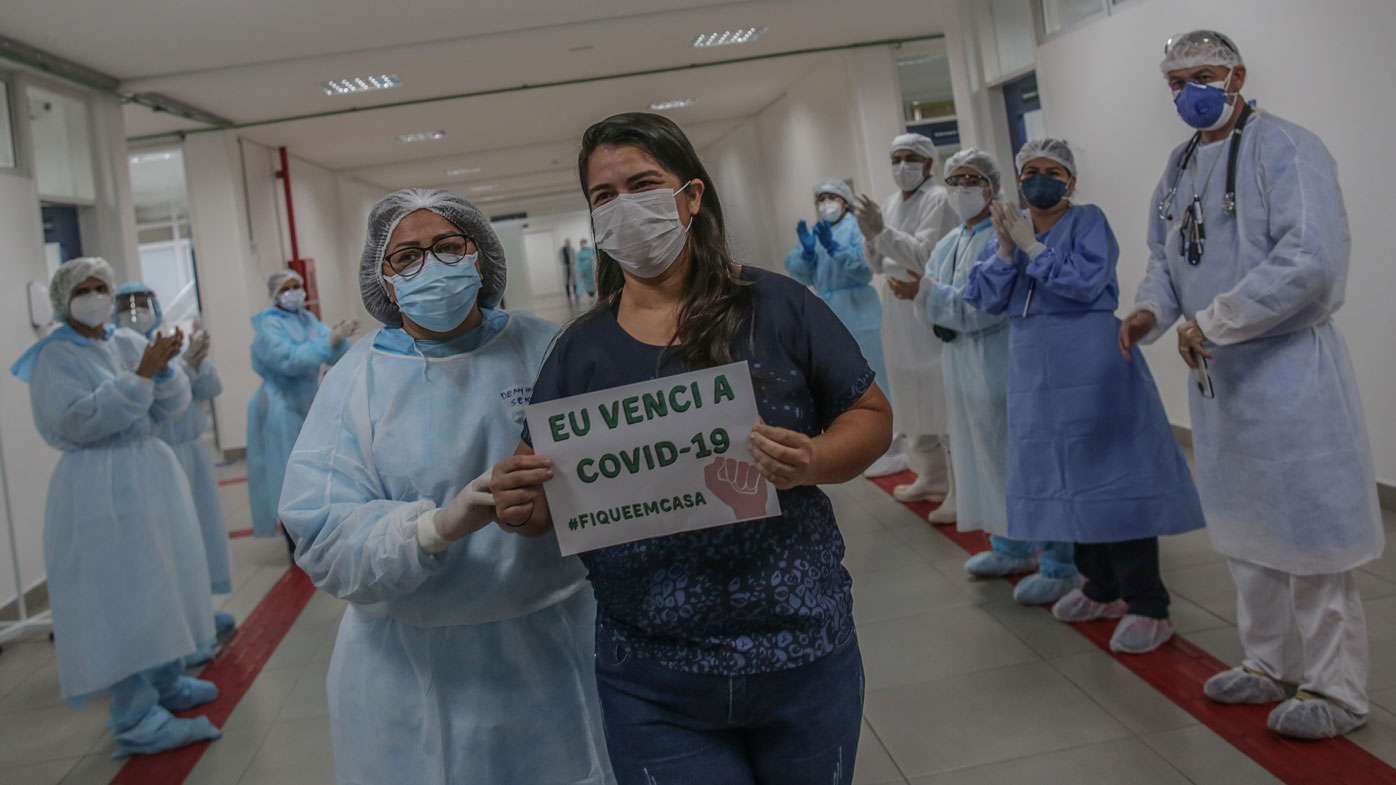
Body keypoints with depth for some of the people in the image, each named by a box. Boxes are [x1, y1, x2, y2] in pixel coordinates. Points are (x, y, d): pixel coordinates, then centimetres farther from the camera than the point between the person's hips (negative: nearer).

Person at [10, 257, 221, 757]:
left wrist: (164, 369, -18)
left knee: (162, 584, 14)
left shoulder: (130, 343, 9)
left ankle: (168, 684, 30)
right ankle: (136, 722, -1)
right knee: (121, 599, -6)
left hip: (152, 475, 6)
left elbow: (172, 407, 3)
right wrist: (139, 375, -23)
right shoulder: (55, 358, -6)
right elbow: (78, 422, -19)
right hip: (100, 488, -6)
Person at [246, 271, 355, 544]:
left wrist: (339, 336, -21)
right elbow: (290, 360, -25)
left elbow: (334, 357, 0)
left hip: (310, 403, 6)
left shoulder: (308, 319, 7)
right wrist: (329, 340, -29)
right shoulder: (269, 325, -11)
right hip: (281, 408, -6)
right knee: (288, 472, -2)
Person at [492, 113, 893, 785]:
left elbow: (871, 417, 1)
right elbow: (545, 498, 6)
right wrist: (521, 508, -17)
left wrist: (813, 462, -20)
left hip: (803, 658, 0)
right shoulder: (581, 349, 2)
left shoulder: (776, 306, -4)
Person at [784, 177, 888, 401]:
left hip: (856, 313, -5)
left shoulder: (857, 227, -3)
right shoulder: (813, 232, 14)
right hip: (826, 312, 5)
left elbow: (866, 269, -15)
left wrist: (833, 247, -22)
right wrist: (807, 250, -10)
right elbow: (801, 277, 7)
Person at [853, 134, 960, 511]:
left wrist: (882, 230, -23)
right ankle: (932, 478, 29)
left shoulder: (938, 201, -9)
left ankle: (961, 490, -1)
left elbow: (924, 257, -18)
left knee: (943, 400, -7)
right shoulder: (891, 204, 13)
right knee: (912, 397, 15)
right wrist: (869, 237, -5)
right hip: (899, 314, 8)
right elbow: (879, 265, 14)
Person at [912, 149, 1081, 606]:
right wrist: (921, 298, -11)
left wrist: (926, 292, -20)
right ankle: (1010, 549, 31)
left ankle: (1059, 565, 5)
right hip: (964, 368, 8)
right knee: (986, 458, 16)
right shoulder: (947, 246, 14)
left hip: (1003, 368, -8)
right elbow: (930, 310, 10)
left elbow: (984, 306, -21)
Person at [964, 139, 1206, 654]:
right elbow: (988, 299, 2)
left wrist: (1030, 247, -15)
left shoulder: (1088, 221, -3)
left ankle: (1147, 607, 1)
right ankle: (1102, 590, 27)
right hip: (1036, 376, 6)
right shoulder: (1007, 230, 12)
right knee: (1068, 481, 13)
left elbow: (1087, 282, -19)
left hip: (1094, 373, -6)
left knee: (1113, 478, -7)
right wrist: (1005, 249, -11)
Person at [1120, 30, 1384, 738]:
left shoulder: (1285, 149, -13)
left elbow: (1311, 261, -23)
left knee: (1307, 528, -1)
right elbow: (1165, 258, 17)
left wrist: (1211, 321, -20)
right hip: (1216, 370, 8)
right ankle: (1269, 664, 34)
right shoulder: (1181, 167, 12)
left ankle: (1333, 690, 14)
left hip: (1287, 365, -8)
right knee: (1243, 528, 17)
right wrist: (1151, 310, -5)